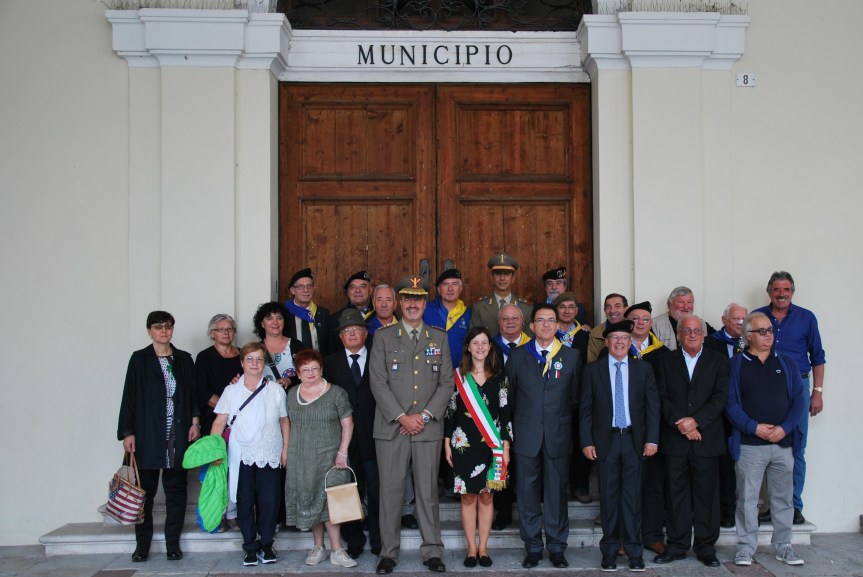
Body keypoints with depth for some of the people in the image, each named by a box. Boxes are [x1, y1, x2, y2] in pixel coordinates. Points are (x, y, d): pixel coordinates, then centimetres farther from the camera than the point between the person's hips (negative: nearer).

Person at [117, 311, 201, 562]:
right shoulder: (139, 359, 2)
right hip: (147, 434, -2)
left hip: (178, 433, 2)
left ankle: (173, 543, 13)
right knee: (145, 489, 2)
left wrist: (194, 421, -1)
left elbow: (192, 393, 12)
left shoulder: (184, 359, 10)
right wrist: (127, 432, -5)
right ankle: (142, 544, 12)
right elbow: (129, 396, 0)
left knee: (176, 489, 4)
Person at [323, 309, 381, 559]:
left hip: (373, 436, -1)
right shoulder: (331, 362, 9)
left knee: (377, 492, 4)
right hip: (344, 438, 1)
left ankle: (379, 543, 16)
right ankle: (353, 542, 17)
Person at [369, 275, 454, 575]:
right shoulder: (383, 336, 5)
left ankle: (432, 551, 13)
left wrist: (424, 416, -6)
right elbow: (378, 382, -2)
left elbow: (447, 382, 6)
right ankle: (388, 552, 11)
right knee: (391, 491, 2)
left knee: (428, 491, 4)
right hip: (391, 427, -1)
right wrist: (401, 417, -10)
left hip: (428, 427, 1)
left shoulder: (439, 337, 11)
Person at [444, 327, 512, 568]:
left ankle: (483, 548, 11)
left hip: (491, 444, 0)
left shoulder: (499, 376, 5)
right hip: (464, 444, 0)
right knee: (468, 496, 2)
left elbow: (505, 413, 3)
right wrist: (447, 443, 1)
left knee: (486, 496, 4)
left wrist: (505, 446, -1)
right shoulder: (458, 376, 4)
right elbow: (450, 410, 5)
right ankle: (472, 549, 10)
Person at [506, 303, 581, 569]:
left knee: (557, 493, 6)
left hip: (558, 436, 0)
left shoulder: (571, 356, 5)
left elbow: (575, 397, 8)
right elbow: (509, 395, 8)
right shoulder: (517, 356, 5)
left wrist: (563, 419, 5)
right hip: (526, 436, 0)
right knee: (527, 493, 4)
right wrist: (513, 427, 5)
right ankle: (532, 547, 15)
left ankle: (557, 547, 17)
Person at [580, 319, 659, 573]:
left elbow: (652, 406, 3)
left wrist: (652, 439, -5)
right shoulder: (593, 370, 2)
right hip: (605, 440, 0)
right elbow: (585, 408, 1)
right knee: (608, 496, 5)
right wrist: (587, 441, -5)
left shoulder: (643, 369, 6)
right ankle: (609, 550, 15)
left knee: (632, 495, 3)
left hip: (634, 440, 1)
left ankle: (634, 550, 12)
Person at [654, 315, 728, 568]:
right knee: (677, 494, 5)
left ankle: (706, 547, 14)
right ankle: (677, 546, 14)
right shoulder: (666, 361, 9)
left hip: (706, 439, 0)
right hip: (675, 439, 1)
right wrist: (681, 424, -11)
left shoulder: (718, 362, 8)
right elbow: (662, 397, 1)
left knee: (706, 495, 3)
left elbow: (720, 397, -3)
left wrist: (696, 421, -13)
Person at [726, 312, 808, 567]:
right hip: (750, 444, -3)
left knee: (783, 498, 9)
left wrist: (785, 428, -9)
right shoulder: (736, 364, 1)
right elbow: (731, 403, -5)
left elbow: (801, 398, 4)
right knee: (747, 497, 1)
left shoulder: (787, 362, 9)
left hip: (784, 443, 3)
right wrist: (754, 428, -15)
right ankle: (746, 547, 10)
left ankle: (783, 546, 21)